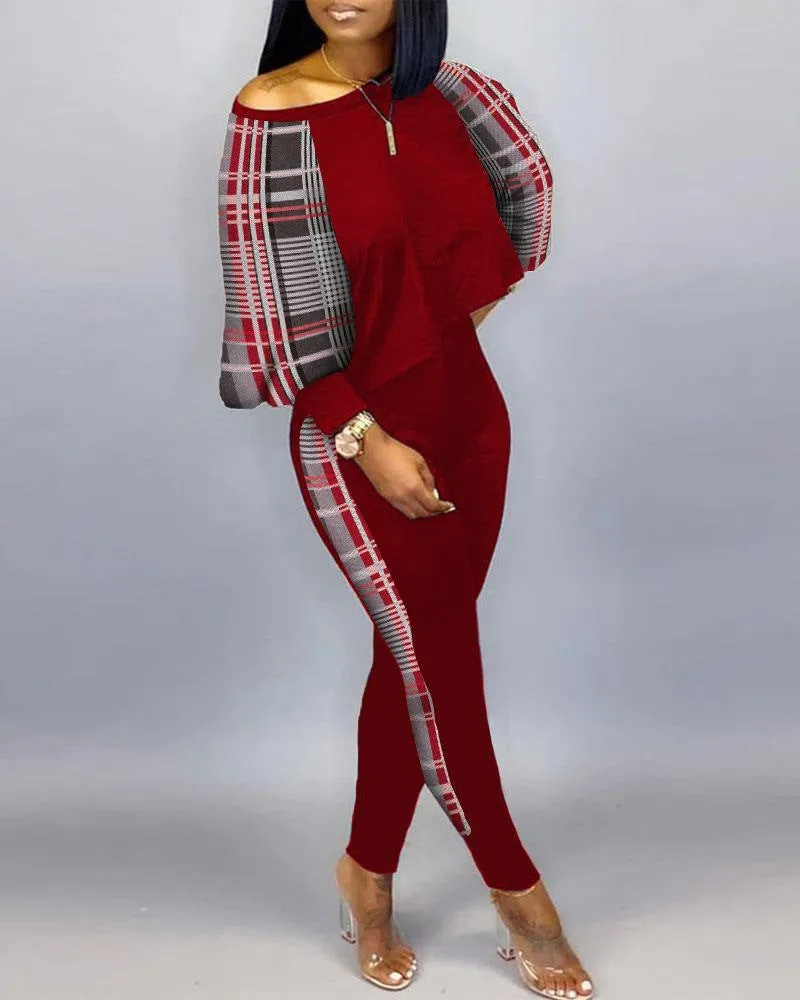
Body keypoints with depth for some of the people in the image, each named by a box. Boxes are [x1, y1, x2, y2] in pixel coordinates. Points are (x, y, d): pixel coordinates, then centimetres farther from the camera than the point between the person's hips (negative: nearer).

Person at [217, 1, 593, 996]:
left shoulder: (448, 93, 1)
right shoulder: (269, 114, -13)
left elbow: (525, 181, 20)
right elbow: (274, 311, -14)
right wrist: (367, 439, -16)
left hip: (467, 412, 5)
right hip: (356, 438, -5)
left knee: (415, 656, 12)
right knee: (441, 662, 2)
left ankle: (369, 874, 30)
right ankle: (518, 894, 21)